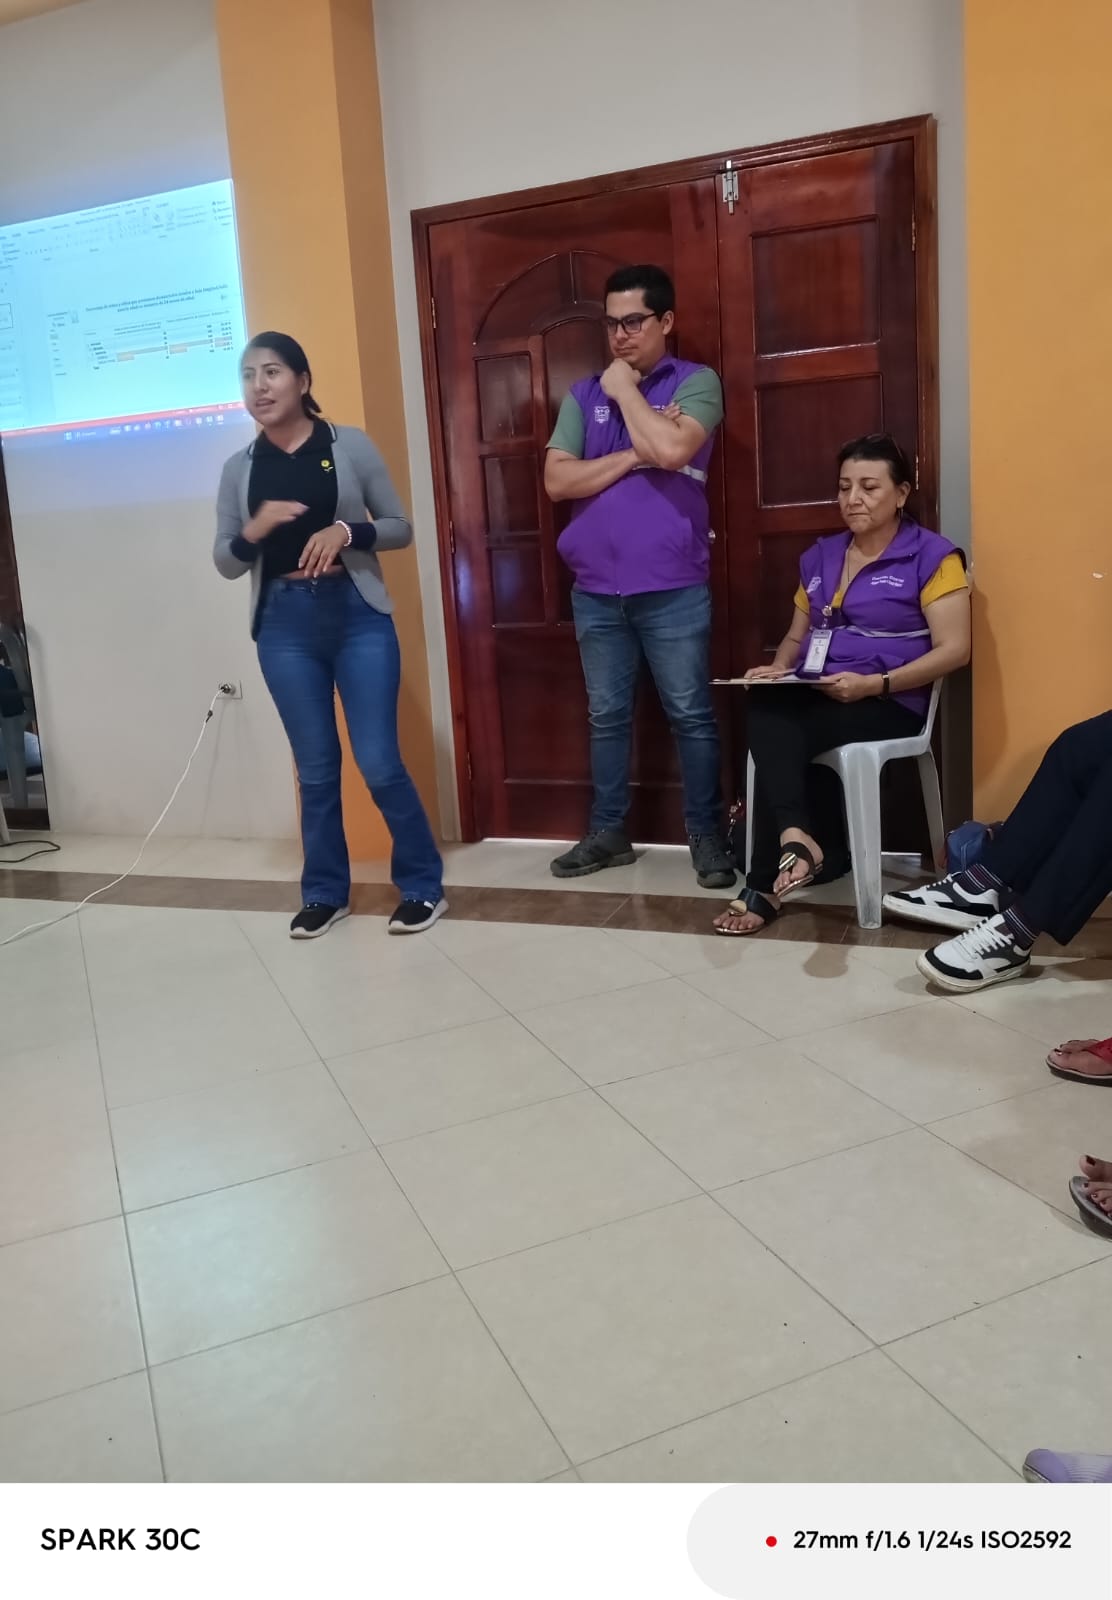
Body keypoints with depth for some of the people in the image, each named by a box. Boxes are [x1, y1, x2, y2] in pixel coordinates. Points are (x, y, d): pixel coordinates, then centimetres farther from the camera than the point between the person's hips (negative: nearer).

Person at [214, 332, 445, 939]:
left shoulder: (351, 446, 1)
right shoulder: (239, 468, 7)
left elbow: (400, 528, 4)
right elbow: (225, 563, 9)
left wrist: (346, 532, -14)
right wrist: (254, 530, -12)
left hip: (357, 615, -2)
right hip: (284, 625, 3)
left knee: (379, 762, -5)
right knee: (315, 767, 8)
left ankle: (422, 885, 11)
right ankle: (324, 893, 22)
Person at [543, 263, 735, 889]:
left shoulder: (696, 382, 0)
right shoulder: (584, 394, 11)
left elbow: (672, 449, -20)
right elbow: (557, 480, -1)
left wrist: (625, 390, -6)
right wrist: (635, 454, -11)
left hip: (672, 587, -4)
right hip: (596, 589, 4)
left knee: (691, 715, 2)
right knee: (608, 716, 11)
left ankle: (707, 835, 13)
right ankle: (609, 833, 23)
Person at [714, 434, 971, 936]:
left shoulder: (932, 556, 0)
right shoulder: (819, 556, 18)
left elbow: (954, 649, -8)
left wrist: (874, 684, -20)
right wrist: (777, 669, 2)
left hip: (889, 704, -5)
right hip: (813, 696, 5)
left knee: (773, 727, -31)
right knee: (765, 708, -31)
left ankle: (766, 884, -32)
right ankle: (795, 837, -44)